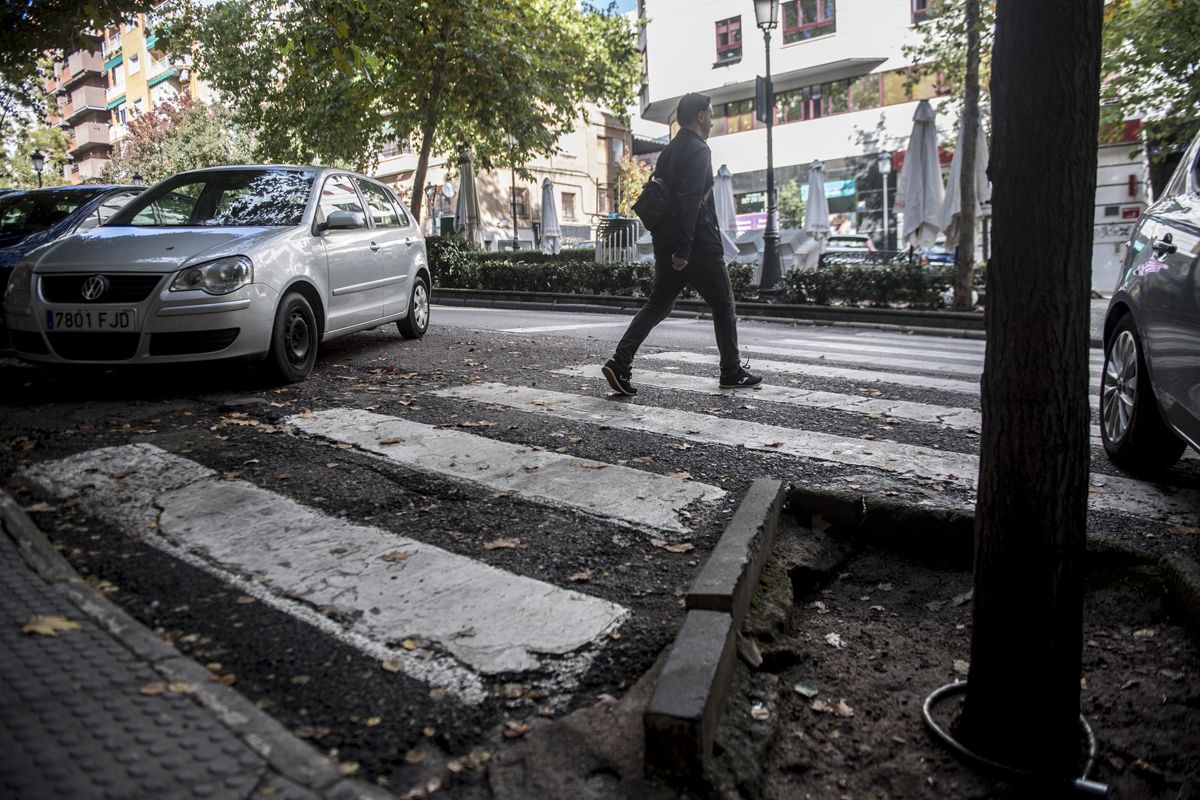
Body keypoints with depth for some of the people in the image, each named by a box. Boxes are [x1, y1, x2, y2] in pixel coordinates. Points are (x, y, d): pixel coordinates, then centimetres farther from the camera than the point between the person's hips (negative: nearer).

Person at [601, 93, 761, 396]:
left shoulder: (667, 152, 16)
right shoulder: (699, 151, -11)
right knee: (723, 306, 7)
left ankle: (620, 363, -7)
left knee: (657, 305, 8)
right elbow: (689, 202, -22)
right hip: (700, 247, -8)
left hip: (667, 247, 8)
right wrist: (682, 250, -25)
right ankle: (732, 373, 16)